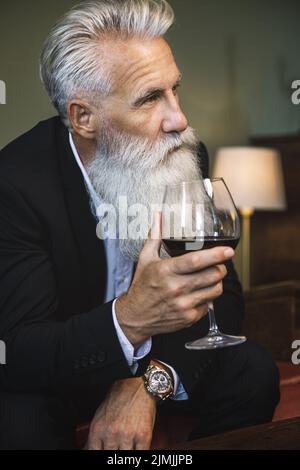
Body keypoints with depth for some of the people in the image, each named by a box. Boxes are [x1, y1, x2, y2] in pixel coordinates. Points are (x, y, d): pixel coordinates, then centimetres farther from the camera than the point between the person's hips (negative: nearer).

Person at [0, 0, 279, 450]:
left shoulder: (183, 156, -13)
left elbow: (223, 295, -11)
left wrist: (150, 381, -30)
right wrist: (128, 320, -51)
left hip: (157, 355, 4)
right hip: (58, 373, -3)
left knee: (253, 373, -18)